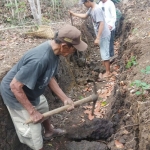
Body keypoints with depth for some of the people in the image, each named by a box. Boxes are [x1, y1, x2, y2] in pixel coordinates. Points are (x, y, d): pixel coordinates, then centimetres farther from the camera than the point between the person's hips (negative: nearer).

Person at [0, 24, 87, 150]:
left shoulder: (53, 51, -11)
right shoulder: (40, 59, -40)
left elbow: (49, 78, 1)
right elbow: (15, 86, -34)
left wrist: (64, 98, -4)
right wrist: (32, 111, -27)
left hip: (30, 91, 10)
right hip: (15, 95, -9)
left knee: (44, 108, 31)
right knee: (33, 132, -1)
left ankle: (49, 131, 60)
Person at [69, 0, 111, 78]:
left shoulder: (97, 10, -25)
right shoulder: (91, 9, 5)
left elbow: (101, 24, -29)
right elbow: (84, 16, 24)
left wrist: (97, 38, -28)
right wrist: (73, 14, 21)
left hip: (104, 35, -10)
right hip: (101, 35, 10)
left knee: (104, 53, -2)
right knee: (103, 53, 18)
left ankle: (108, 72, 8)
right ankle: (107, 70, 30)